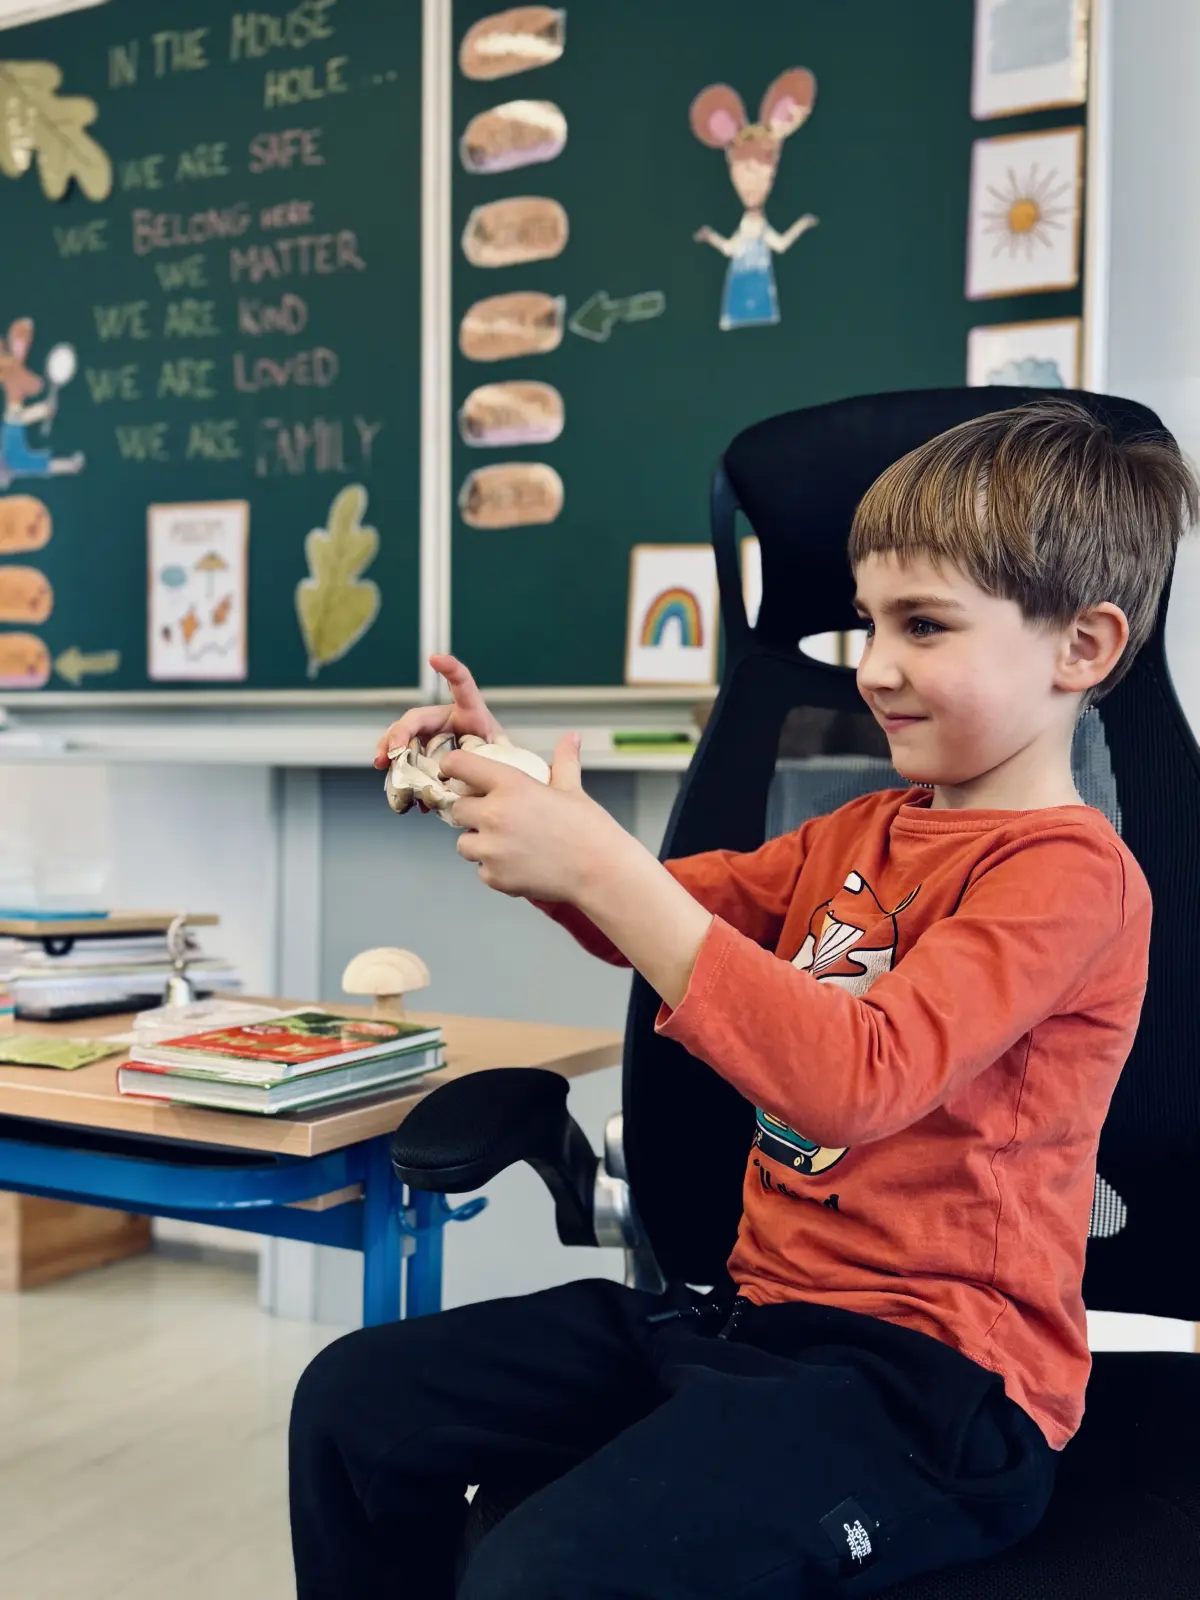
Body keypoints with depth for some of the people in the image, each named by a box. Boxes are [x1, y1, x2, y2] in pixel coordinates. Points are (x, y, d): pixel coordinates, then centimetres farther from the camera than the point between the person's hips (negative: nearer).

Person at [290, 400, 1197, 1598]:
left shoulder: (1068, 872, -14)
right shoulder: (860, 834, 14)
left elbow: (851, 1079, -28)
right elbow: (646, 915, 21)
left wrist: (598, 865, -28)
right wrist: (507, 787, 2)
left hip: (932, 1379, -8)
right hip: (757, 1309, 9)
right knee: (354, 1401, 4)